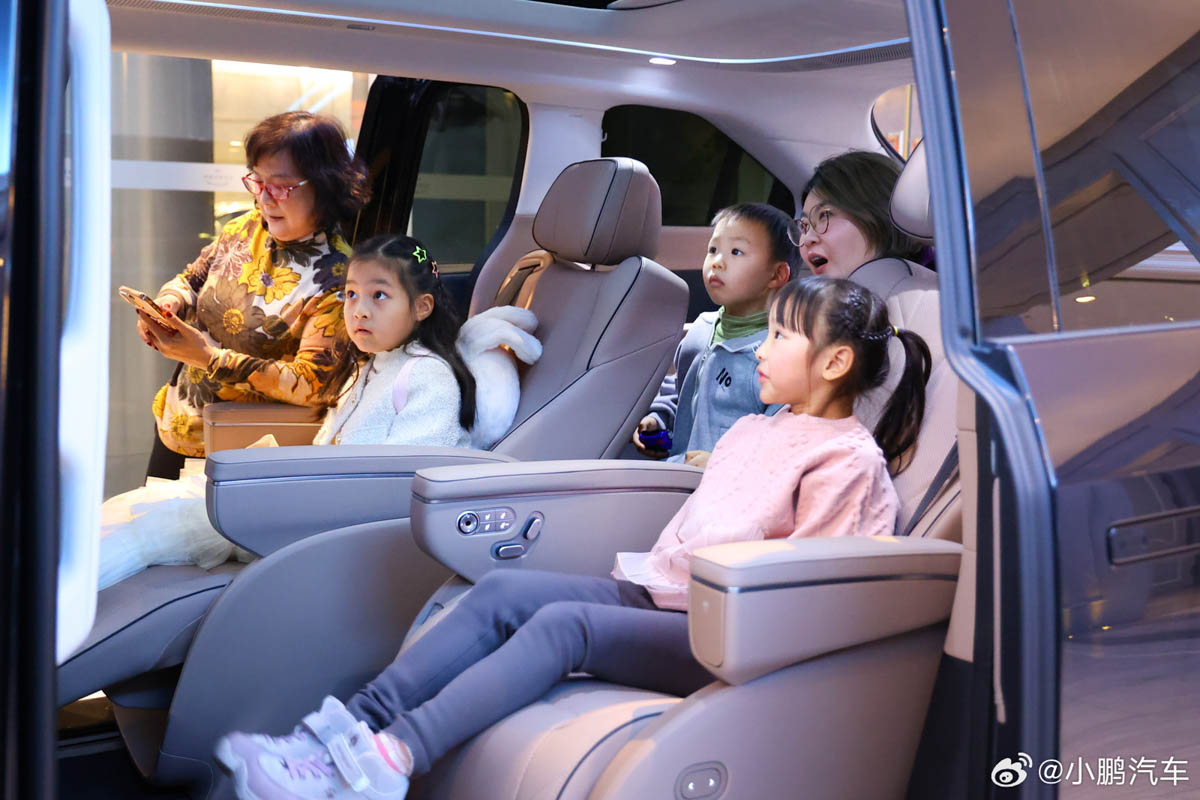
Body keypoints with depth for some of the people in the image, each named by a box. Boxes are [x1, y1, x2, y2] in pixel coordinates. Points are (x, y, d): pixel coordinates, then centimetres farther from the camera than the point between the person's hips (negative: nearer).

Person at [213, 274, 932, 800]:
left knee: (561, 623, -29)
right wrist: (646, 575, 12)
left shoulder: (851, 459, -3)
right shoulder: (750, 432, 23)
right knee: (502, 592, -13)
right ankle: (348, 725, -20)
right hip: (655, 592, 8)